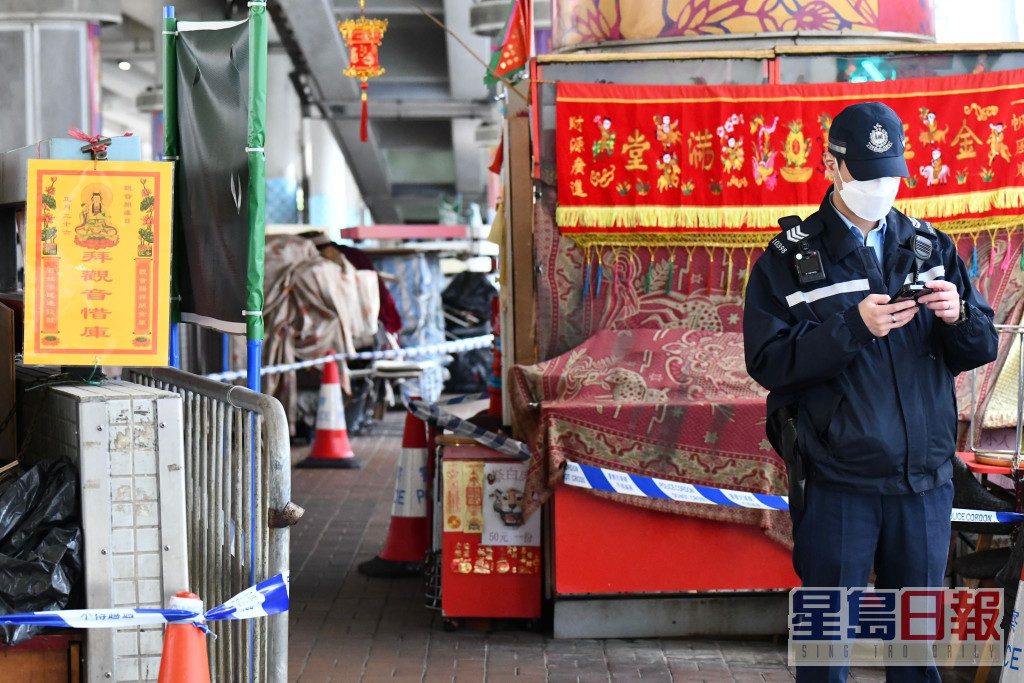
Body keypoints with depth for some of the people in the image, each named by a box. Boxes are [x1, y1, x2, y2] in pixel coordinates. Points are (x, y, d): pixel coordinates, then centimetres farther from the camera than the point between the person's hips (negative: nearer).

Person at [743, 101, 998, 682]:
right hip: (838, 481, -3)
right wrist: (853, 325, -20)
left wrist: (958, 316, -13)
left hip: (926, 478, 3)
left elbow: (981, 350, 8)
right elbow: (768, 362, -11)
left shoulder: (932, 248, 10)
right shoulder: (790, 258, -1)